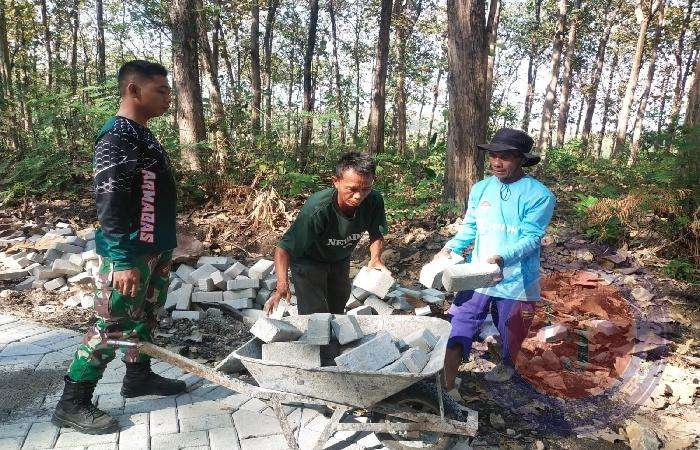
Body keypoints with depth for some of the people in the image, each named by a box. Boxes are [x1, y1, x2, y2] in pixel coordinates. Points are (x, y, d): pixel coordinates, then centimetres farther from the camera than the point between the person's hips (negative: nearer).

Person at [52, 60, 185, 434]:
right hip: (130, 255, -9)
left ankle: (138, 376, 38)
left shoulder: (143, 135, 12)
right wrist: (124, 261, -24)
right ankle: (72, 403, 12)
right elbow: (110, 207, -22)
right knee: (111, 327, -1)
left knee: (145, 317, 20)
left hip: (155, 250, 10)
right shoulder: (115, 139, -18)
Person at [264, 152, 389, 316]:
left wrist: (375, 258, -30)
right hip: (309, 261, -5)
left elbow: (377, 235, -10)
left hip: (340, 259, 5)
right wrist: (282, 286, -54)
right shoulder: (316, 210, -42)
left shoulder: (374, 201, -29)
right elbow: (284, 249, -39)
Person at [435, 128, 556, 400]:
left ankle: (506, 366, 49)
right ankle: (446, 386, 3)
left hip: (515, 281, -3)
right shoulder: (480, 189, 1)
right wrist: (450, 248, -9)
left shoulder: (539, 196, -14)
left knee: (511, 334, 18)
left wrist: (501, 258, -36)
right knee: (458, 329, -4)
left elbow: (531, 239, -20)